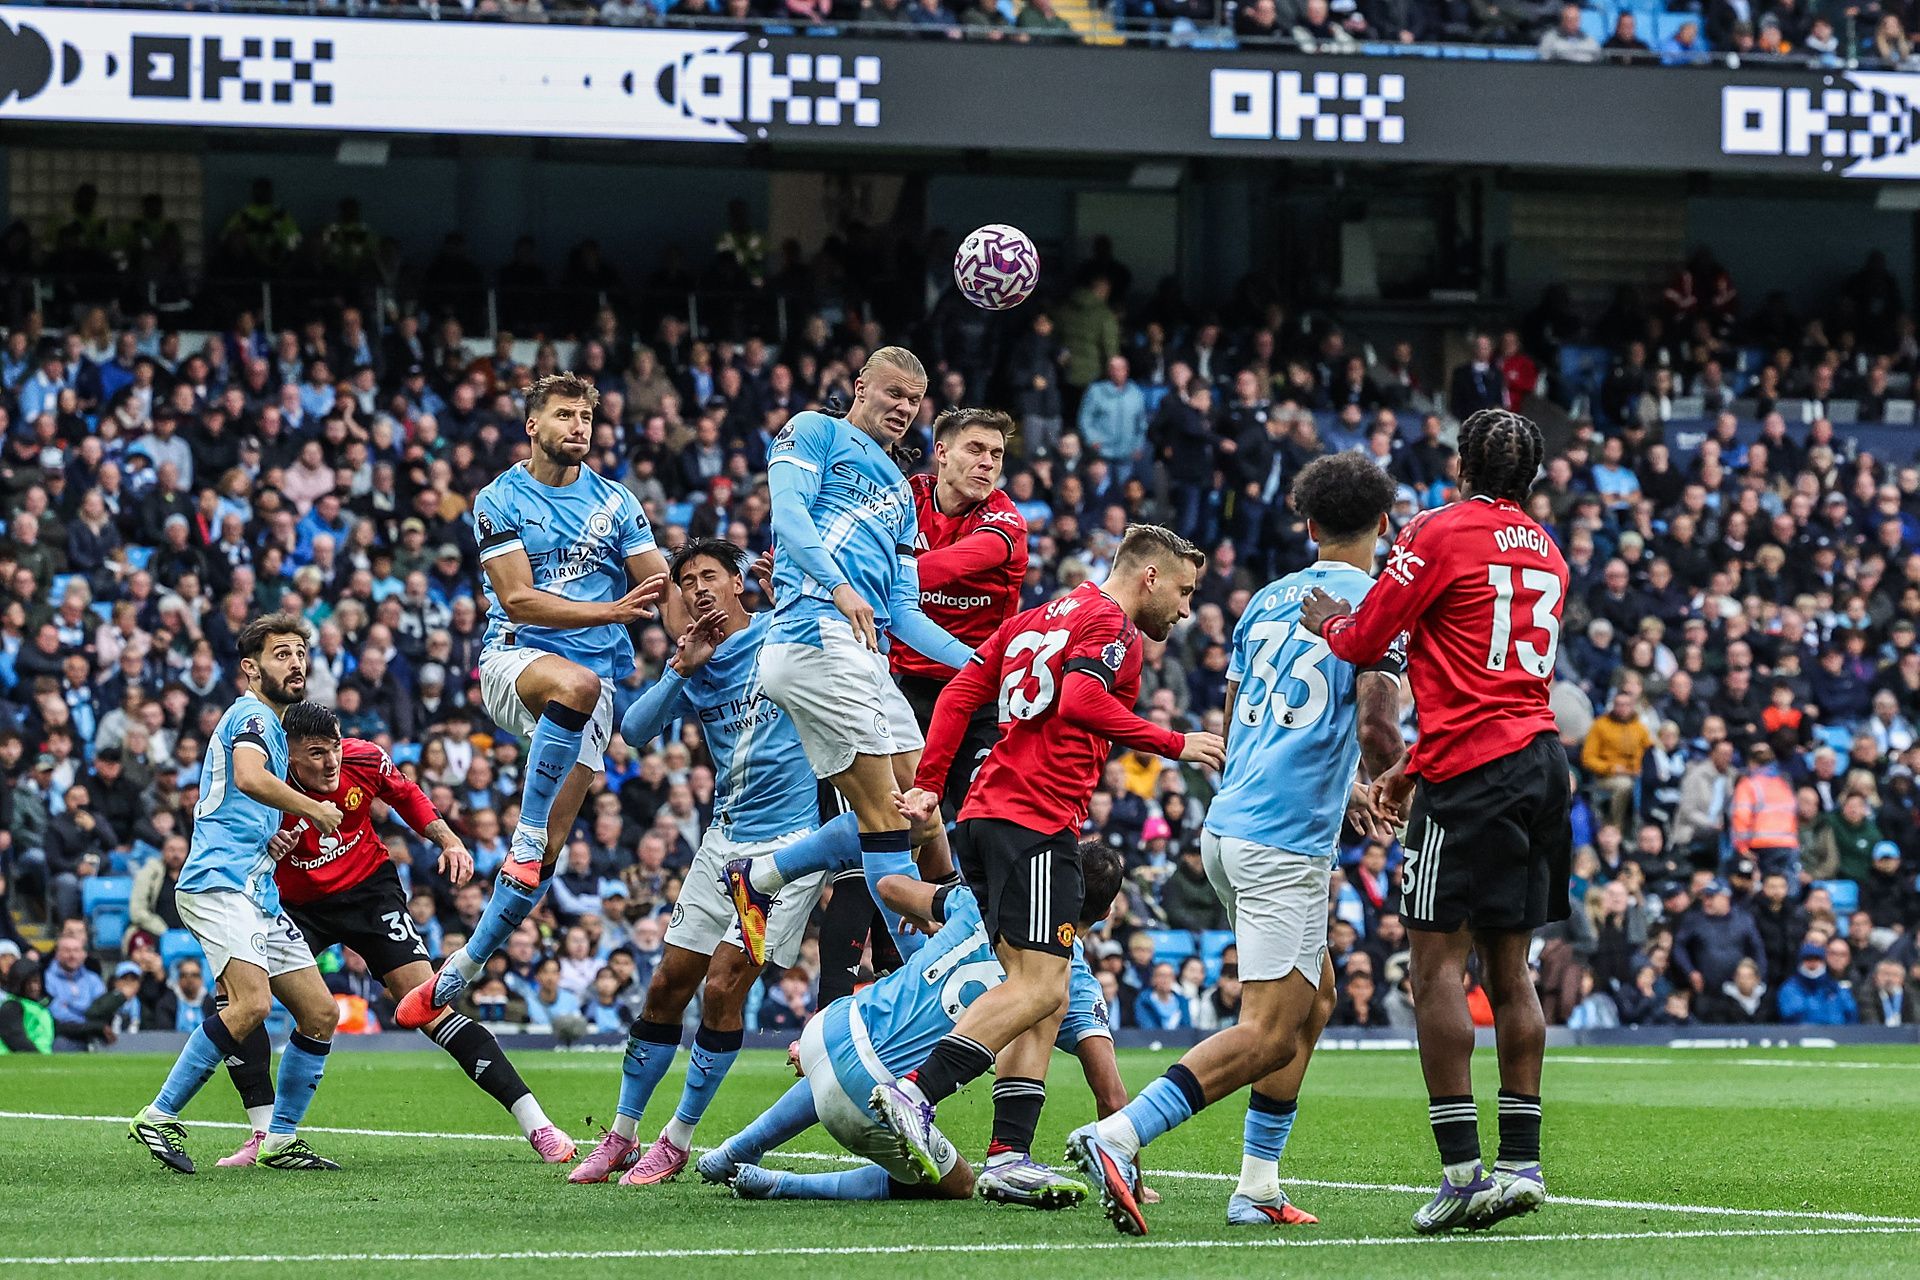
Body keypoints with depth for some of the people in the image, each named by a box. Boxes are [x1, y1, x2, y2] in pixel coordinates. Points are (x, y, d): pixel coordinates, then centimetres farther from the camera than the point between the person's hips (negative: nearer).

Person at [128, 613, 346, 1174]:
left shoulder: (267, 723, 27)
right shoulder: (252, 715, -5)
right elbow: (249, 777, -27)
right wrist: (315, 809, -15)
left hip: (259, 893, 11)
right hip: (219, 883, -11)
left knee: (320, 1013, 5)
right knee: (253, 1003, -27)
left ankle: (280, 1139, 12)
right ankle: (159, 1117, -19)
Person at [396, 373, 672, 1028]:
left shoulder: (615, 502, 11)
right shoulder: (499, 501, 0)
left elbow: (663, 586, 4)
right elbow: (518, 599, -11)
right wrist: (611, 611, -22)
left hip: (596, 674, 3)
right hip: (514, 659, -3)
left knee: (546, 849, -6)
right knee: (577, 684, -41)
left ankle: (458, 973, 2)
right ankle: (526, 832, -28)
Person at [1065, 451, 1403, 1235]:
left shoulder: (1267, 602, 15)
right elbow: (1376, 734, -16)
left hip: (1227, 826, 8)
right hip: (1287, 843, -8)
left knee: (1314, 999, 21)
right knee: (1268, 1033, -9)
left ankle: (1258, 1186, 16)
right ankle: (1116, 1137, -25)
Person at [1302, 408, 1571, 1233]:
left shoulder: (1440, 532, -6)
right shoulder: (1545, 551, 18)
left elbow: (1365, 643, -4)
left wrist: (1325, 620, 18)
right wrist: (1414, 765, 28)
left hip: (1472, 770, -7)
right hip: (1541, 757, 7)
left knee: (1439, 961, -6)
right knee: (1508, 965, 11)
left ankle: (1462, 1171, -12)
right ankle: (1521, 1160, 8)